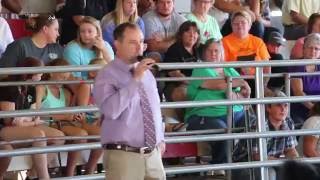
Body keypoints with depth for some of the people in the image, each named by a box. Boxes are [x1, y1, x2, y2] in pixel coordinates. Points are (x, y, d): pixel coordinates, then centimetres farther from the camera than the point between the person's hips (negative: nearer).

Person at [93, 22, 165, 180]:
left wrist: (160, 139, 21)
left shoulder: (147, 73, 13)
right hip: (123, 155, -6)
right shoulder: (107, 75, -9)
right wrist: (135, 79, -24)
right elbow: (110, 110, -26)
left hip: (153, 153, 6)